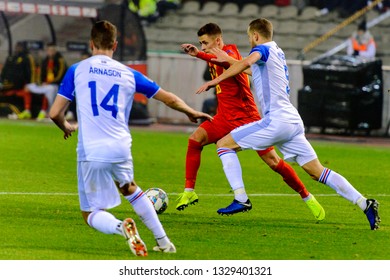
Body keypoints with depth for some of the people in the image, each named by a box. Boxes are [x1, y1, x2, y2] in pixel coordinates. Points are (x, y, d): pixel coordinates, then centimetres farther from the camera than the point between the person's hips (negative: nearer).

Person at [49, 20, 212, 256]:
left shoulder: (77, 70, 4)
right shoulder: (128, 74, 11)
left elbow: (55, 113, 3)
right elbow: (169, 99, 20)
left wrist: (66, 127, 26)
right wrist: (191, 113, 40)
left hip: (91, 152, -3)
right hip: (121, 148, 3)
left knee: (91, 215, 9)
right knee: (129, 188, 34)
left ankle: (120, 227, -24)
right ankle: (163, 241, 31)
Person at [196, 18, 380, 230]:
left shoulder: (263, 49, -2)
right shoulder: (277, 53, 24)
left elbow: (246, 63, -25)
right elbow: (253, 68, 43)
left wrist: (215, 80, -25)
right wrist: (227, 60, 48)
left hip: (275, 120, -9)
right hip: (293, 121, 9)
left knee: (224, 144, 2)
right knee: (317, 172, 6)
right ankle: (364, 203, -6)